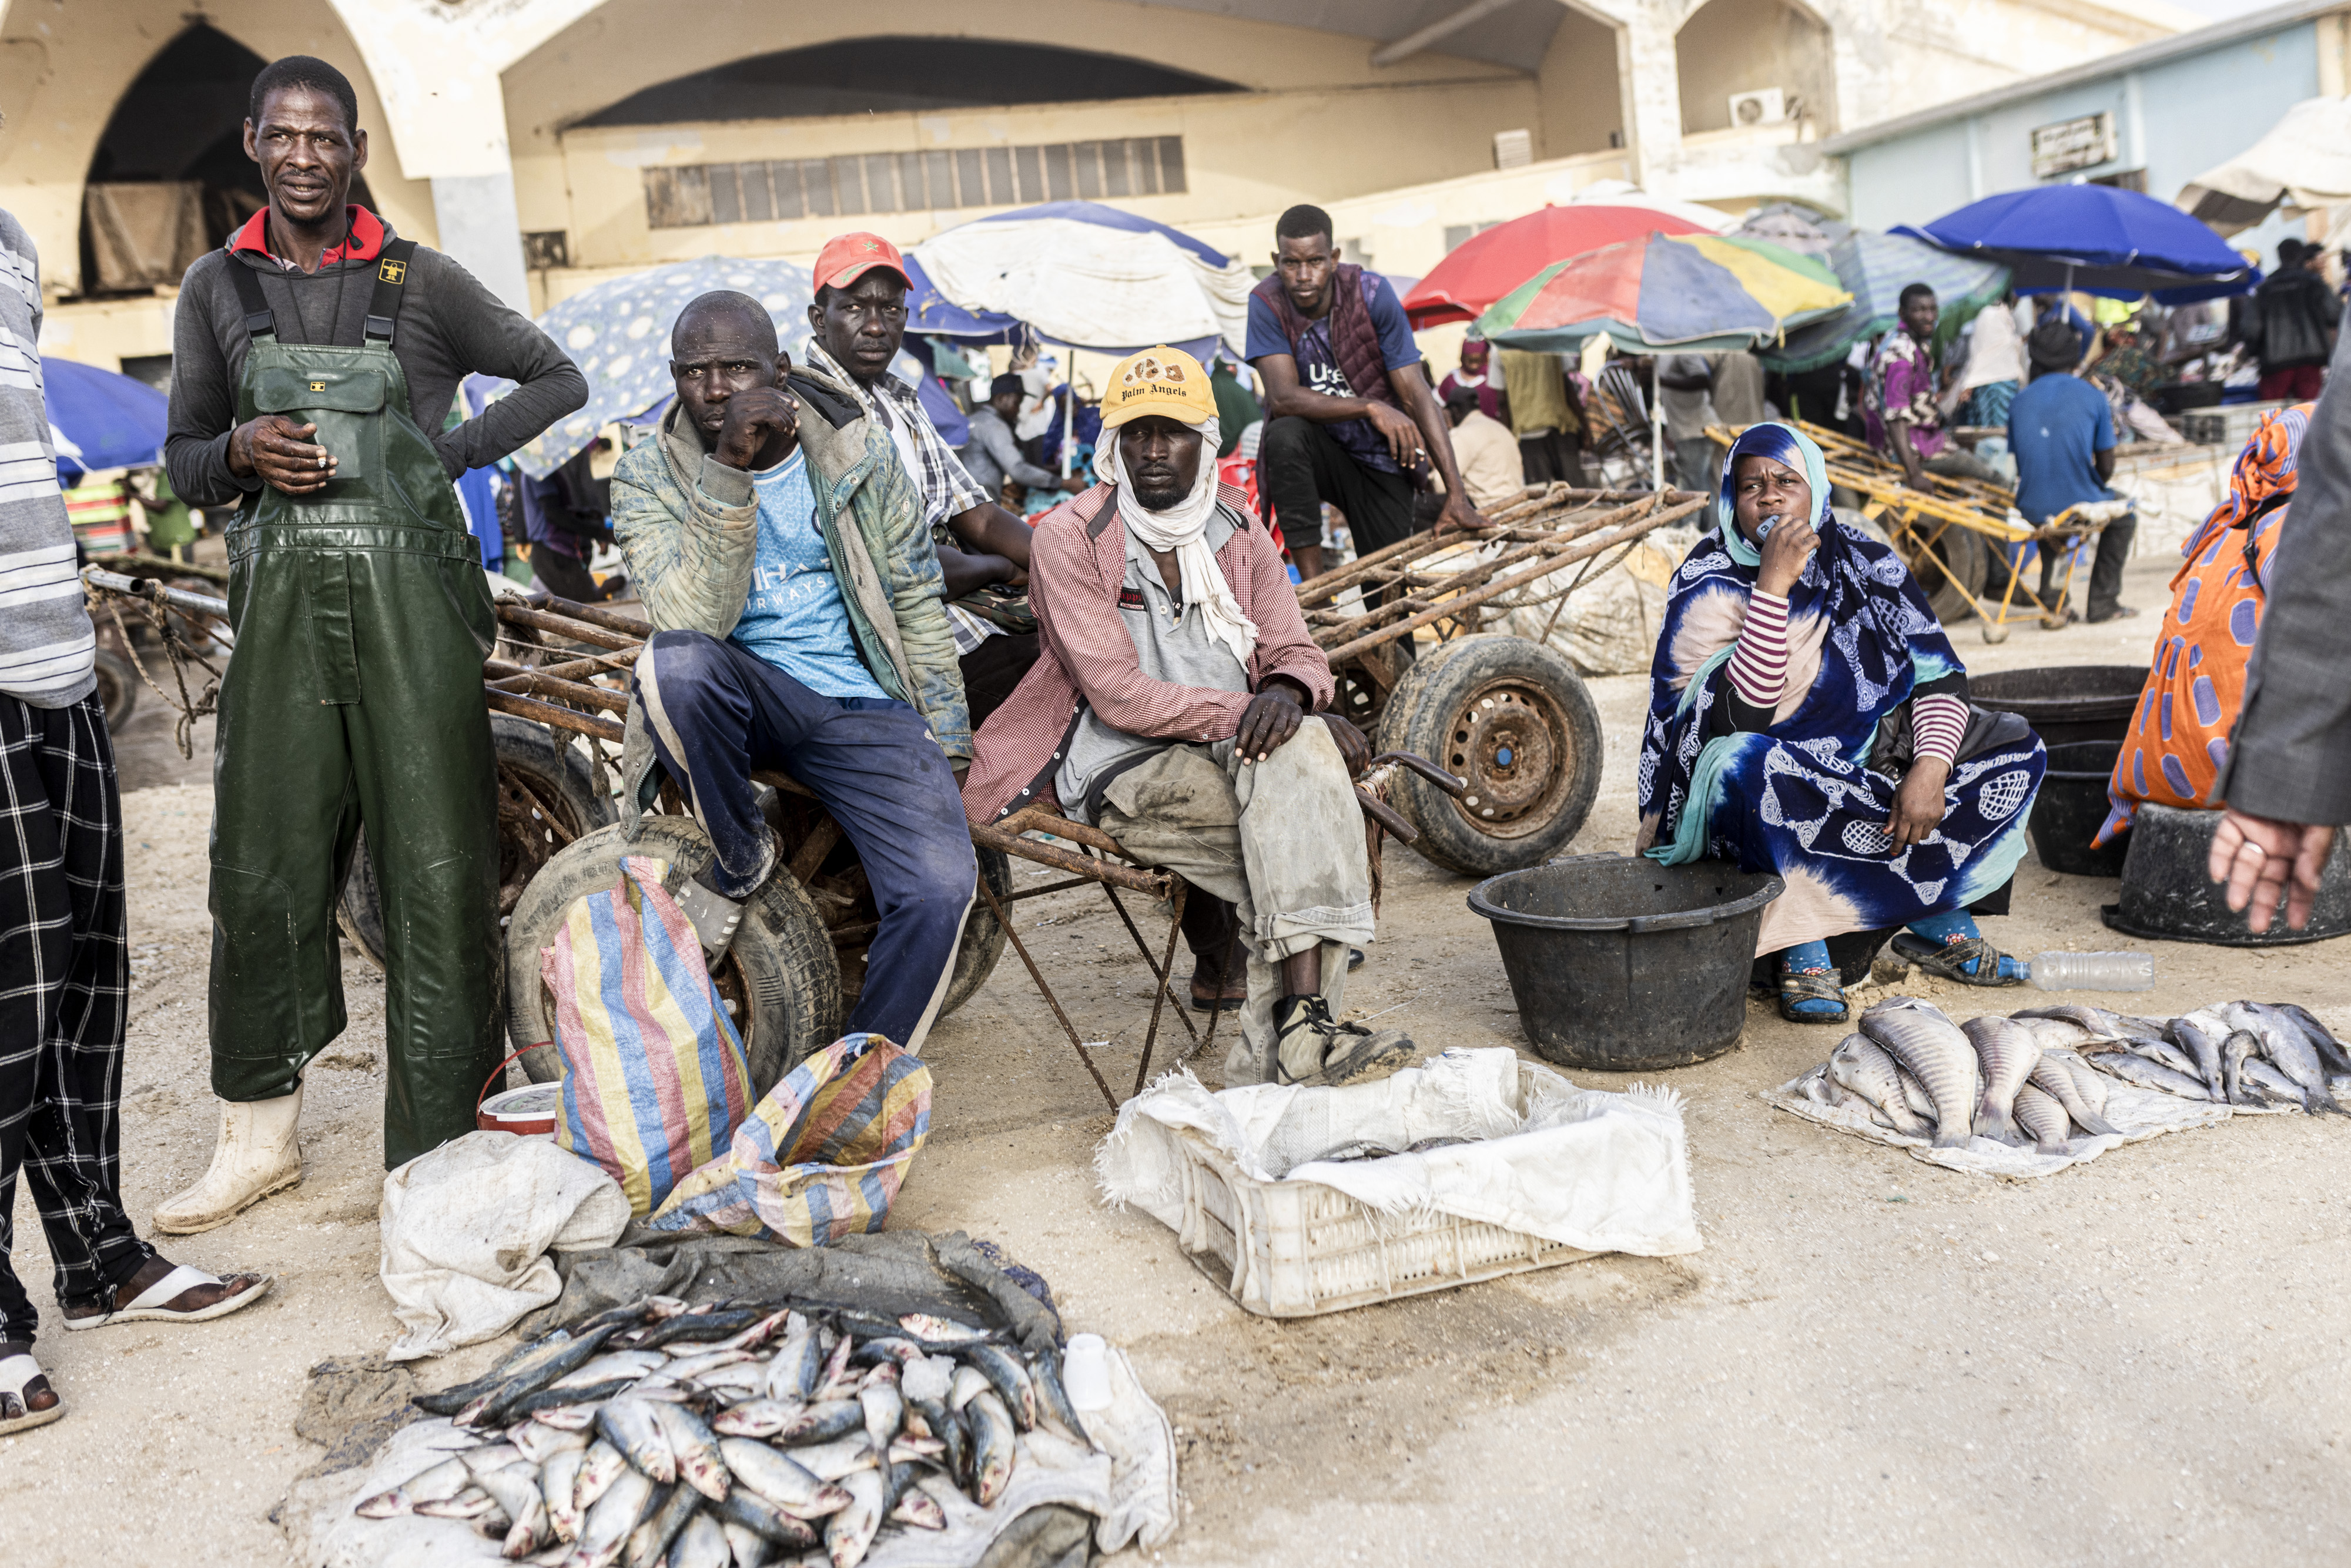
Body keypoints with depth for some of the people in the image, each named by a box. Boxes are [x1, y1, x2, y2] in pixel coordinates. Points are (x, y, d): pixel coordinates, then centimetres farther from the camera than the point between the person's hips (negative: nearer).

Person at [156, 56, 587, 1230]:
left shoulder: (421, 283, 6)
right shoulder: (216, 290, 14)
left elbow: (557, 380, 12)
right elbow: (183, 457, 17)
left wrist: (449, 453, 0)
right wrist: (239, 452, -6)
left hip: (409, 591, -2)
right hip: (281, 598, 3)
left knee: (436, 869, -4)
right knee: (263, 863, 4)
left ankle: (433, 1156, 4)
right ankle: (260, 1134, 20)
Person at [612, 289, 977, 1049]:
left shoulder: (857, 452, 0)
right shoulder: (648, 479, -4)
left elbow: (916, 601, 7)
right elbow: (695, 621, -20)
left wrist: (947, 747, 6)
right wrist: (728, 471, -29)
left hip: (862, 706, 1)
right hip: (742, 699, 0)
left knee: (941, 887, -22)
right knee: (673, 663, -37)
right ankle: (742, 857, -10)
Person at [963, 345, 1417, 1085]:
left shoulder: (1238, 535, 12)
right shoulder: (1071, 537, -6)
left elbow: (1296, 653, 9)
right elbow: (1120, 696, -13)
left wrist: (1289, 693, -17)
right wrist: (1244, 714, -22)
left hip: (1232, 747, 5)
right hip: (1121, 774, -5)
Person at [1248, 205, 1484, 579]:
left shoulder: (1372, 294, -16)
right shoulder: (1266, 304, -16)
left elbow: (1417, 396, -18)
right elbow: (1283, 398, -26)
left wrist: (1456, 495, -25)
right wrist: (1371, 407, -38)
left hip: (1381, 461, 0)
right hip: (1319, 453, 0)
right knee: (1285, 433, -36)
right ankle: (1312, 584, -26)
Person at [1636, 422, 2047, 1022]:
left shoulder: (1863, 562, 0)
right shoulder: (1709, 586, -12)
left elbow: (1940, 676, -3)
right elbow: (1742, 717, -26)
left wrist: (1931, 767, -21)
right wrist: (1775, 584, -29)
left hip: (1869, 766, 5)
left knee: (2014, 747, -5)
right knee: (1749, 765, -38)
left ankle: (1937, 924, -8)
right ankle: (1802, 946, -23)